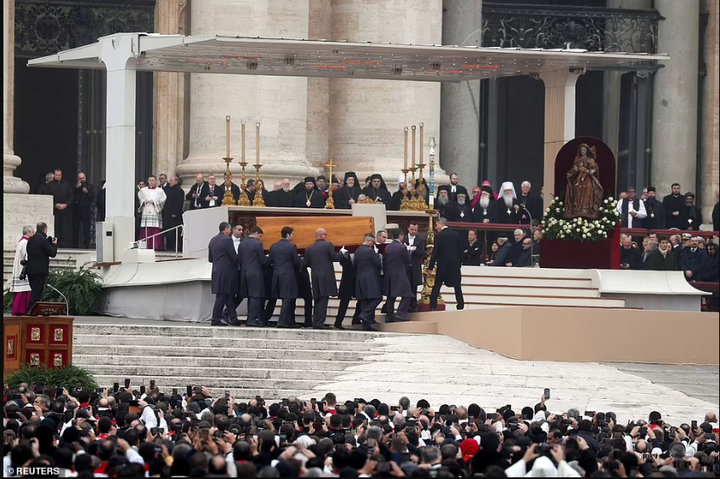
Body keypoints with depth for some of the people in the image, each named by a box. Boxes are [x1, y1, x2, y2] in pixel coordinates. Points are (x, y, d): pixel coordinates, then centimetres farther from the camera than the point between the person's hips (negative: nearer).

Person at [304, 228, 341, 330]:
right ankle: (319, 323, -11)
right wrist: (341, 253, 10)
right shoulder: (328, 245, -5)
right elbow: (335, 257, -8)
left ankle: (315, 323, 13)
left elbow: (306, 264, 9)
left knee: (317, 300, 13)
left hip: (315, 277, 5)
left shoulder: (309, 249, 8)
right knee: (323, 299, -6)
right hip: (326, 276, -5)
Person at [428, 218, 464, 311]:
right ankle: (461, 306, 2)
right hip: (455, 264, 3)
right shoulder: (456, 234, 4)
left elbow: (435, 252, -10)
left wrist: (430, 267, -6)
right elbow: (459, 250, 7)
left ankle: (433, 307, -1)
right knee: (457, 286, 7)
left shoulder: (439, 236, -9)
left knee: (437, 286, 5)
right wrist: (459, 263, 15)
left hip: (442, 264, -3)